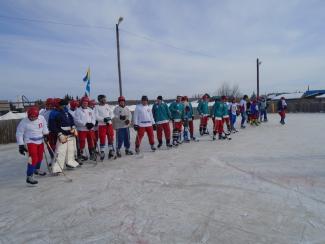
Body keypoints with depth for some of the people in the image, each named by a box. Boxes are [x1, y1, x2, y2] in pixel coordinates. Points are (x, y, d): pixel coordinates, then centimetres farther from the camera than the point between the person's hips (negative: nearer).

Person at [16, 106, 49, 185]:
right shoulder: (24, 122, -17)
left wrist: (46, 134, 11)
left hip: (40, 141, 5)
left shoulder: (41, 118, -9)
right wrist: (21, 145, -11)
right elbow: (19, 134, -9)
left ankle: (37, 169, 46)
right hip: (30, 142, -5)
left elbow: (44, 127, 12)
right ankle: (29, 177, -7)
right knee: (33, 158, -15)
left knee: (40, 157, 20)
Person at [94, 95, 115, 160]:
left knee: (111, 138, 6)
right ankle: (102, 153, 10)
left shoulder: (108, 106, 9)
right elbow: (96, 116, -10)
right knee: (102, 139, -1)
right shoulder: (97, 107, -3)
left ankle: (111, 151, 19)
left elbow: (112, 114, 7)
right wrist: (103, 119, -22)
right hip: (101, 125, -4)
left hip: (109, 124, 4)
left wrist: (109, 118, -13)